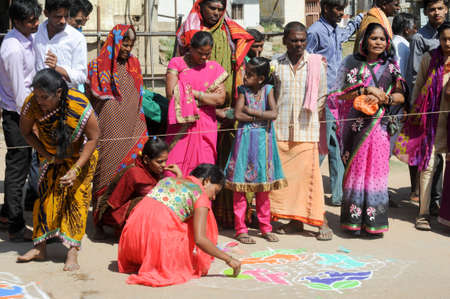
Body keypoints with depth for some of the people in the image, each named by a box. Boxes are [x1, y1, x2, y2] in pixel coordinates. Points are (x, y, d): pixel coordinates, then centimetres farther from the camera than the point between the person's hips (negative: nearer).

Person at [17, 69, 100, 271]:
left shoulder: (80, 106, -35)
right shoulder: (31, 104, -27)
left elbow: (93, 138, -21)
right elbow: (26, 132, -7)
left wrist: (76, 169, -28)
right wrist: (48, 156, -13)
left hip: (81, 155, -3)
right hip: (51, 155, 3)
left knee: (77, 196, -9)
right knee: (46, 193, -3)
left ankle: (73, 253, -9)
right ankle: (40, 247, 6)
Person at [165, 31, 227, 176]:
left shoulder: (215, 68, 8)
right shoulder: (177, 63, 3)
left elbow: (220, 98, -2)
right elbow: (171, 92, -10)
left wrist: (194, 93, -9)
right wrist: (208, 95, -6)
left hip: (206, 125, 2)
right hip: (181, 124, -1)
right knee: (175, 165, -4)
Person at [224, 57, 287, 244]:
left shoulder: (267, 90, 1)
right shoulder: (243, 90, -1)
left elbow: (274, 114, -12)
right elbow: (238, 115, -13)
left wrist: (251, 111, -12)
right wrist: (262, 116, -11)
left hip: (263, 140, 1)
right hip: (245, 138, -1)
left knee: (263, 187, 10)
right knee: (240, 186, 0)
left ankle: (265, 228, 20)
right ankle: (240, 230, 7)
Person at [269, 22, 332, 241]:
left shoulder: (316, 64, 3)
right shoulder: (275, 65, 5)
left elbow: (321, 97, 9)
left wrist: (308, 111, 1)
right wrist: (275, 115, 1)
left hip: (306, 129, -2)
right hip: (281, 128, 2)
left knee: (309, 173, -6)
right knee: (285, 174, 4)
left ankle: (320, 221, 2)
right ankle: (295, 220, 16)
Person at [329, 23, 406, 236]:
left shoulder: (390, 66, 9)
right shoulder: (353, 63, 4)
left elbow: (400, 96, 8)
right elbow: (341, 95, 0)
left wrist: (383, 98, -12)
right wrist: (367, 91, -12)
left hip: (379, 125, 1)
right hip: (356, 124, -1)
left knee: (377, 169, 0)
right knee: (356, 169, 0)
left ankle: (374, 221, 6)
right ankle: (354, 220, 7)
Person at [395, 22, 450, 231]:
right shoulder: (429, 59, 1)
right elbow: (418, 86, 7)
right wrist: (415, 111, 4)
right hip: (431, 118, -1)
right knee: (428, 164, -3)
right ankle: (423, 212, 3)